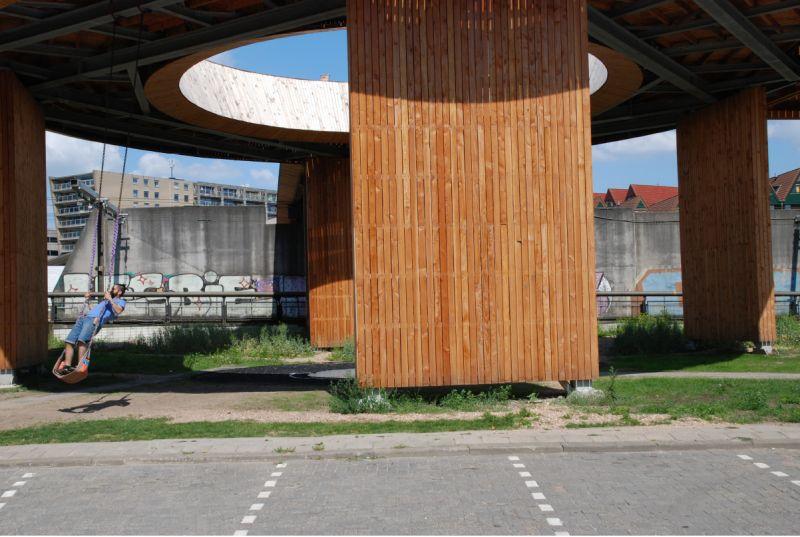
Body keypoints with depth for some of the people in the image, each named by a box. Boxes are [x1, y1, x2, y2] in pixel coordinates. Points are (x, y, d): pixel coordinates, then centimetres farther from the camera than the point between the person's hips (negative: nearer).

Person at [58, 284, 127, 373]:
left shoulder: (120, 301, 16)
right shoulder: (105, 300, 41)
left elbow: (118, 311, -7)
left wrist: (110, 299, -8)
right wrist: (88, 299, 38)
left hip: (95, 320, -8)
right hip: (84, 318, 8)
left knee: (81, 340, -31)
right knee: (70, 341, -10)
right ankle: (67, 365, -12)